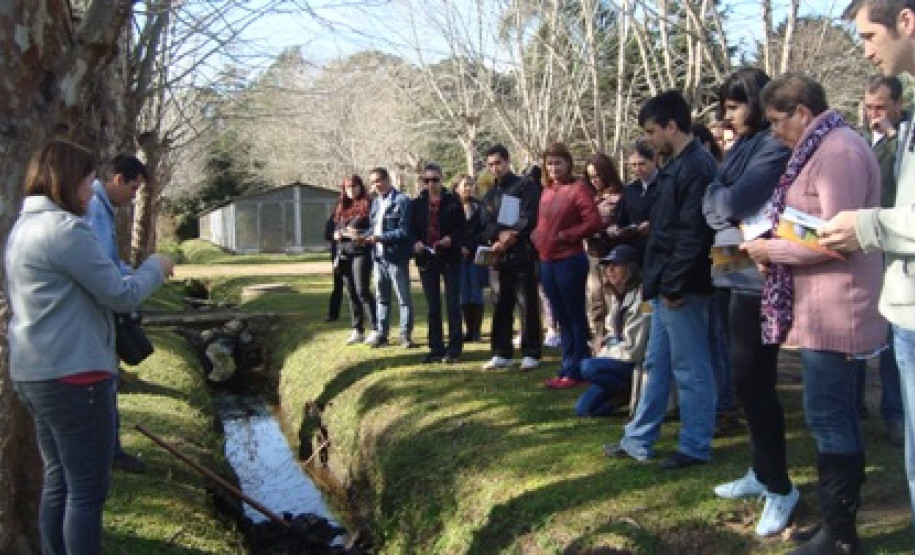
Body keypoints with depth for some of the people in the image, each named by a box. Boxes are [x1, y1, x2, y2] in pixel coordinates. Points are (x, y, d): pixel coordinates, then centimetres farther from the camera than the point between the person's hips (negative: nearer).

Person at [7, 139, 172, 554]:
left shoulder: (23, 227, 15)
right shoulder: (65, 228, -16)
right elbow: (122, 296, -14)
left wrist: (137, 272, 16)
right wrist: (155, 267, 2)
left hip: (34, 374, 10)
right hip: (72, 376, -10)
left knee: (58, 482, 16)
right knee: (88, 490, -1)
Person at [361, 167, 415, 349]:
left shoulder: (401, 200, -10)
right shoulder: (375, 202, 14)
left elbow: (404, 231, -16)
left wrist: (380, 237, -22)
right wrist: (366, 237, -3)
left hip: (396, 256, -7)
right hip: (379, 256, 7)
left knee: (404, 298, 1)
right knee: (381, 297, 14)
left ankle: (406, 335, 8)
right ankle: (381, 333, 23)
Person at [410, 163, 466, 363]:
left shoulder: (453, 201, -2)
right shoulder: (417, 204, 6)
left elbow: (462, 227, -1)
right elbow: (412, 230, 9)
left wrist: (452, 238, -20)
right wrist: (415, 243, -11)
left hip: (450, 258, -3)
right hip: (426, 259, 3)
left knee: (453, 304, -2)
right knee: (433, 306, 8)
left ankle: (454, 348, 5)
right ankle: (436, 348, 15)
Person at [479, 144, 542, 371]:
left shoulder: (526, 187, -1)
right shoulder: (490, 194, 19)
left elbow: (529, 218, -11)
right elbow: (485, 225, 7)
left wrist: (510, 238, -16)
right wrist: (500, 235, -13)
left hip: (523, 254, -6)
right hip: (498, 257, 6)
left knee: (528, 305, -2)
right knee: (501, 306, 9)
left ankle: (531, 354, 5)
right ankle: (501, 353, 17)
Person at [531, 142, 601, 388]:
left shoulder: (578, 188, -8)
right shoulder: (547, 190, 13)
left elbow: (593, 222, -15)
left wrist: (565, 235, -14)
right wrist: (537, 237, 4)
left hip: (570, 260, -8)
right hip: (547, 261, 8)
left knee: (575, 316, 1)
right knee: (561, 317, 14)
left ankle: (575, 371, 7)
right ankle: (567, 367, 23)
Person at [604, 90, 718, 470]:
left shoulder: (697, 167, -16)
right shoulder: (676, 165, 15)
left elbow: (693, 234, -21)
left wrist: (673, 285, -19)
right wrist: (657, 281, 16)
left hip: (682, 288, -10)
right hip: (667, 285, 10)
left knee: (690, 369, 1)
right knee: (657, 364, 16)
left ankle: (695, 448, 14)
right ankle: (638, 441, 26)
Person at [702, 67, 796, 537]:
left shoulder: (776, 147, -12)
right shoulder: (744, 147, 17)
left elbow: (732, 203, -21)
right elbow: (711, 208, 12)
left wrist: (718, 192, -1)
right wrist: (721, 199, -8)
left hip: (760, 277, -9)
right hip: (742, 274, 9)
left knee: (753, 379, -5)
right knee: (748, 378, 14)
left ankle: (780, 487, 6)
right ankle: (762, 473, 25)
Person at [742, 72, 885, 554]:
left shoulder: (838, 152, -16)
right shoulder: (824, 150, 17)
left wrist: (772, 249, -12)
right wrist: (775, 246, 7)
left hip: (833, 311, -11)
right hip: (824, 309, 11)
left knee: (829, 419, -5)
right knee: (837, 417, 16)